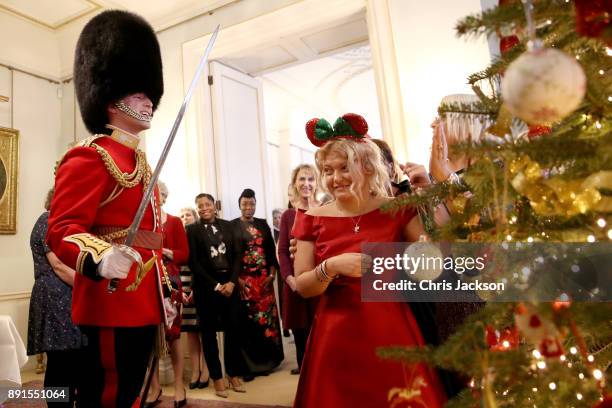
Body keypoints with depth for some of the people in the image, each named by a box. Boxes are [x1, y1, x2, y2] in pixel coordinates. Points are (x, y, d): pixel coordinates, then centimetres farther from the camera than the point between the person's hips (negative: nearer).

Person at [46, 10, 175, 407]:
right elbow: (61, 230, -19)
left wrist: (164, 292, 19)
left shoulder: (139, 161, 18)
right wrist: (100, 259, -39)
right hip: (111, 307, -9)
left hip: (142, 305, 9)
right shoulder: (89, 157, -11)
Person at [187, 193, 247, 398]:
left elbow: (237, 255, 5)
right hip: (206, 286, -2)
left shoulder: (226, 225, 9)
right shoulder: (192, 229, 0)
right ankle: (217, 378, 21)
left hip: (229, 283, 2)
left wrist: (232, 282, -7)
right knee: (209, 332, 7)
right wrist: (215, 285, -10)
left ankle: (234, 375, 21)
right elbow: (193, 262, -6)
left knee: (233, 329, 5)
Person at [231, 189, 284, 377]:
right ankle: (249, 364, 10)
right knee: (247, 320, -2)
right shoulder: (232, 226, 1)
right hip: (243, 279, -3)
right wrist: (236, 278, -11)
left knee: (267, 316, 3)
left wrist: (272, 274, -1)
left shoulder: (263, 224, 11)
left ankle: (267, 360, 16)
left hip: (264, 278, 3)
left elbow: (271, 250, 9)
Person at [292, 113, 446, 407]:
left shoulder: (397, 210, -1)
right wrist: (331, 267, -21)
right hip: (337, 339, 1)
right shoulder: (313, 219, -1)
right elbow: (302, 286, -2)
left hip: (392, 333, 0)